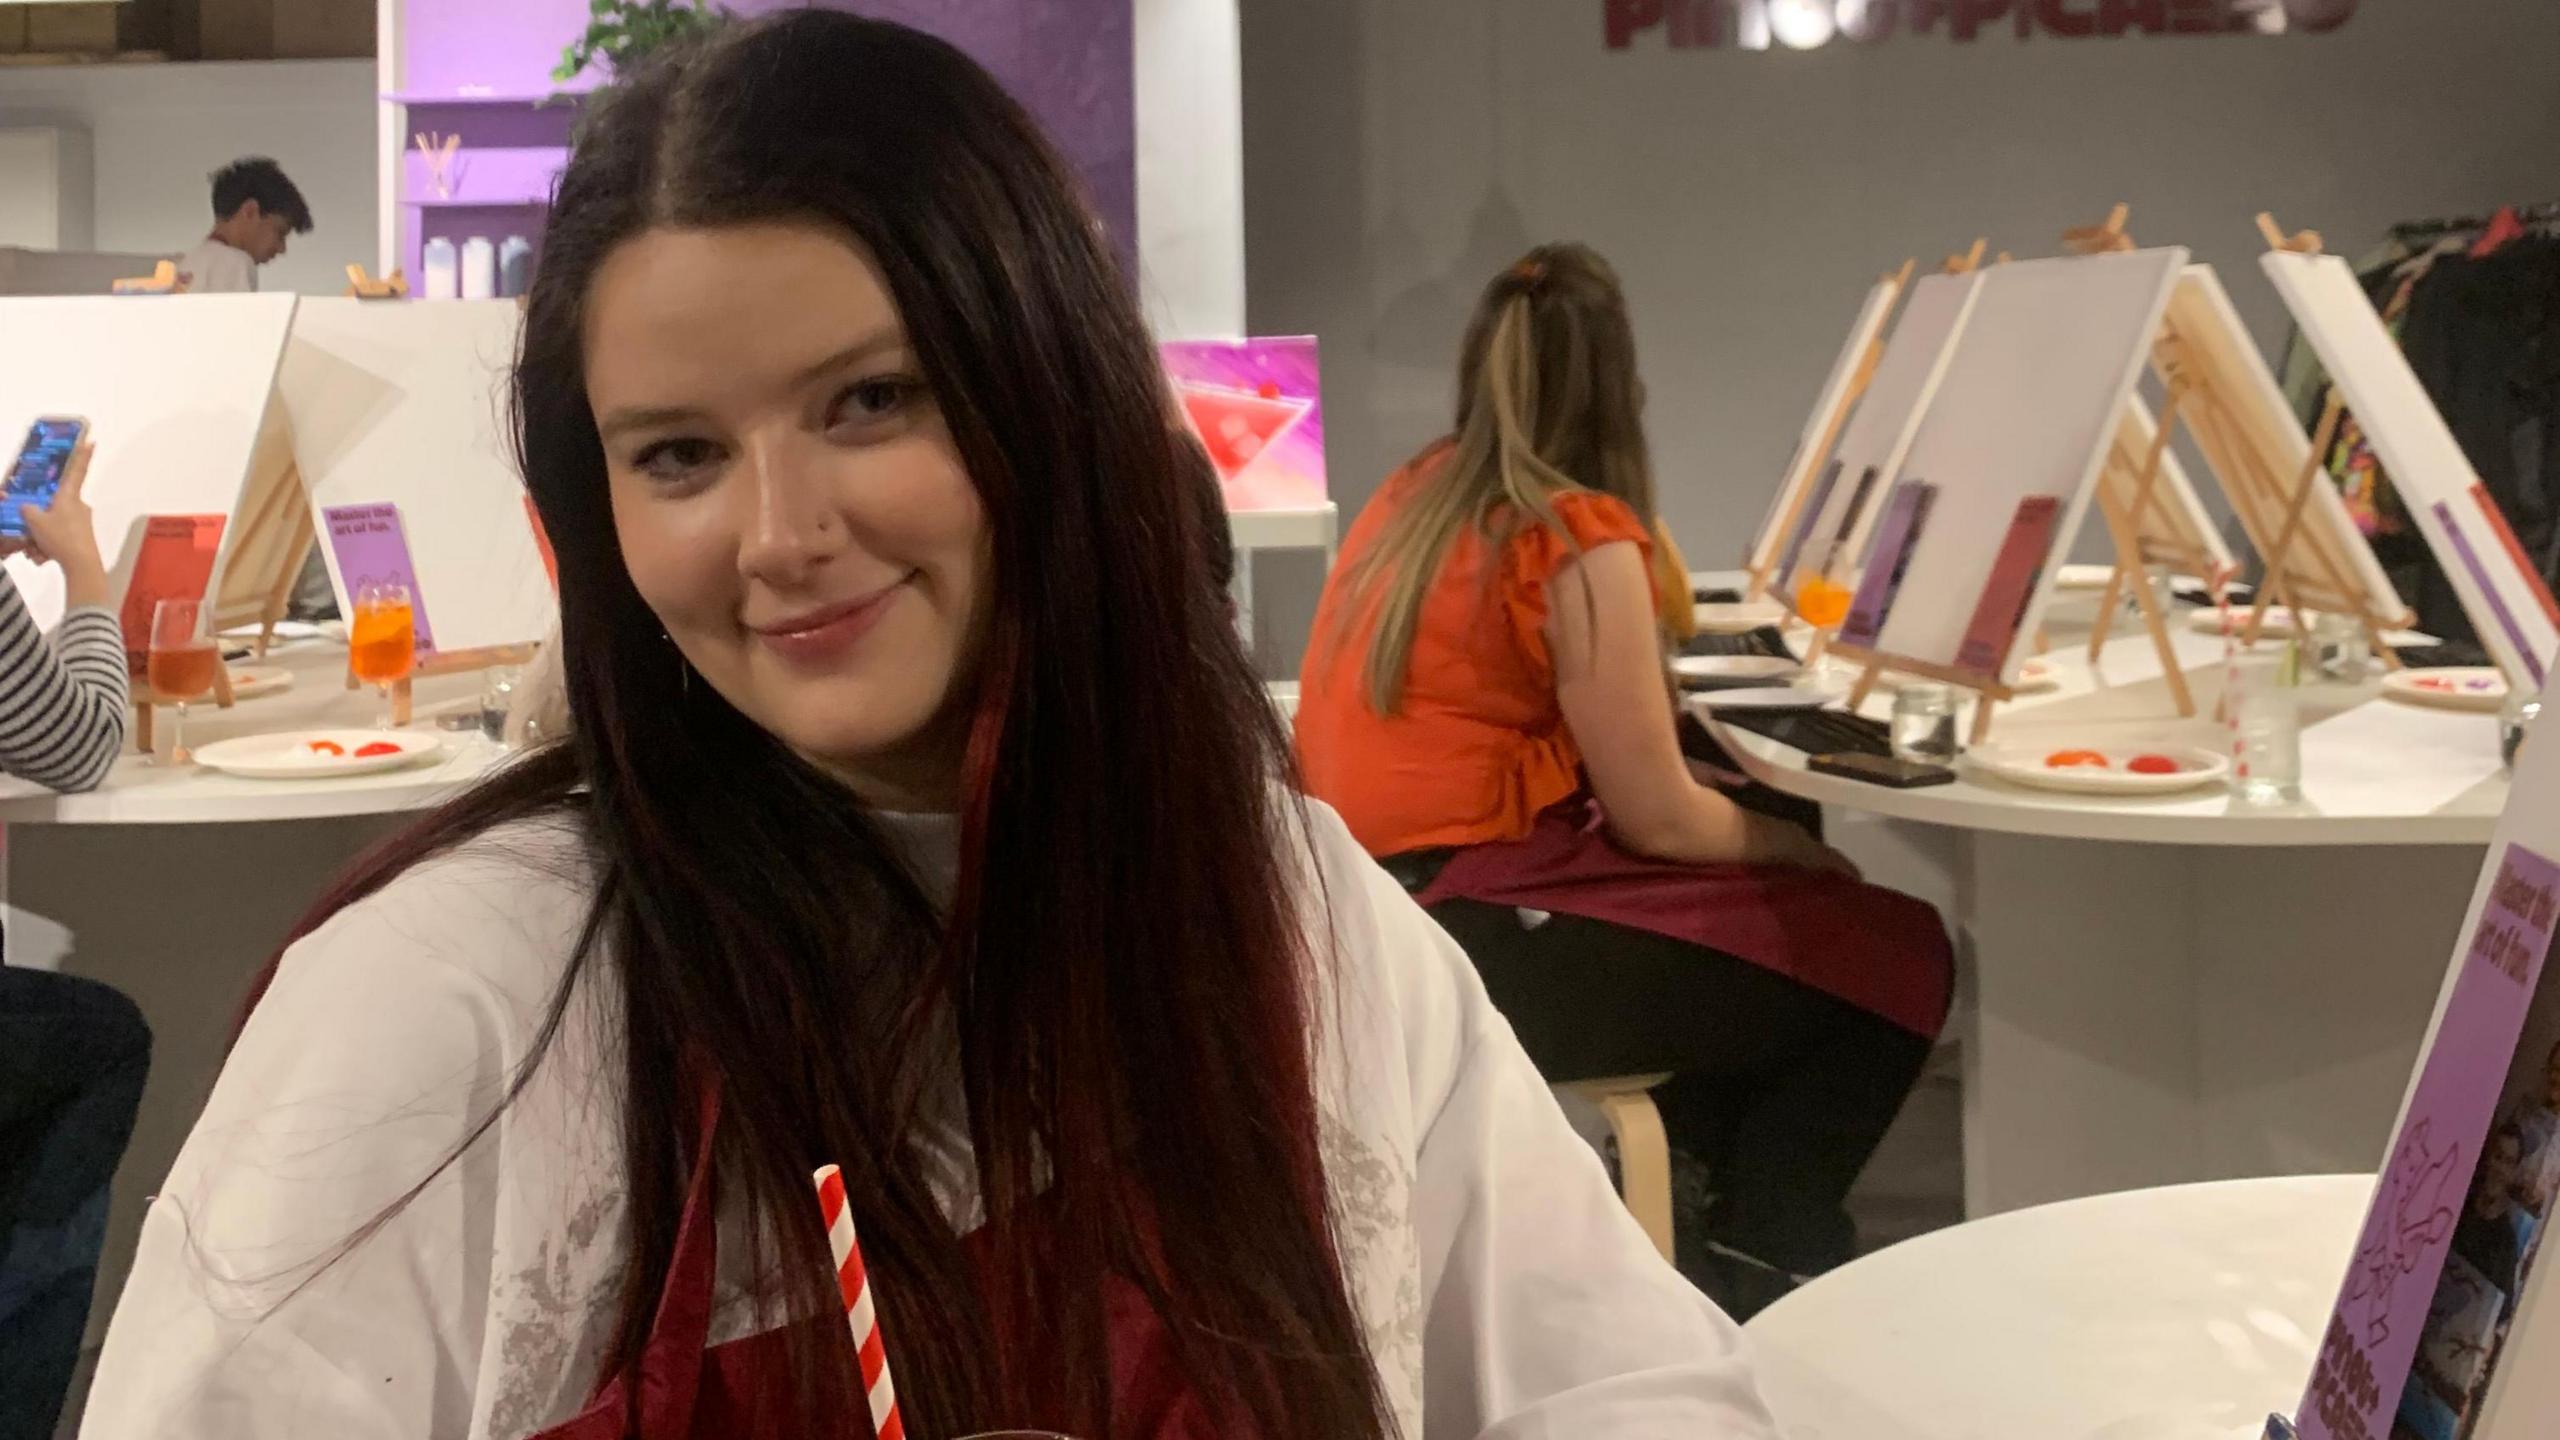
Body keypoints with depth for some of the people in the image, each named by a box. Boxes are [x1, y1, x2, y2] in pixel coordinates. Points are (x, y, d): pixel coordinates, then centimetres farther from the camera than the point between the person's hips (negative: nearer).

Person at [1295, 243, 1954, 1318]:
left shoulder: (1407, 500, 11)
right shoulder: (1579, 535, -13)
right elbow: (1657, 817, -10)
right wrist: (1801, 853, 8)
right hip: (1467, 948, -9)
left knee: (1760, 922, 25)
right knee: (1896, 957, 2)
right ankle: (1754, 1261, 18)